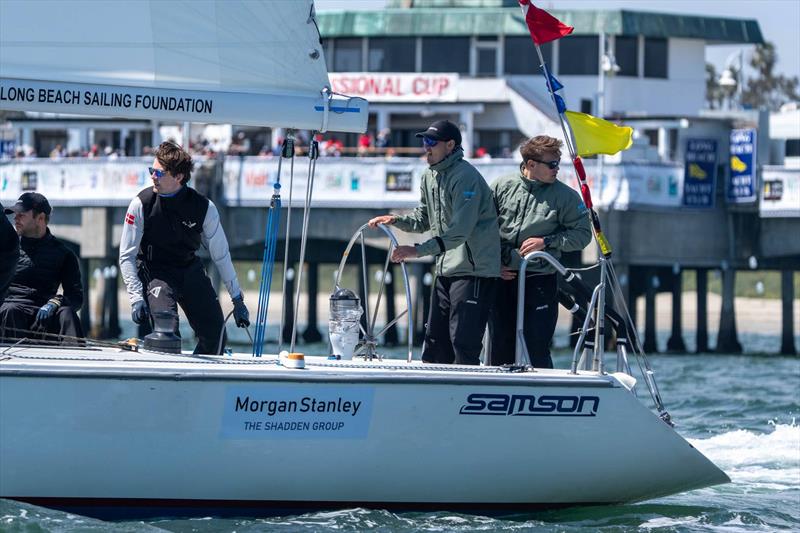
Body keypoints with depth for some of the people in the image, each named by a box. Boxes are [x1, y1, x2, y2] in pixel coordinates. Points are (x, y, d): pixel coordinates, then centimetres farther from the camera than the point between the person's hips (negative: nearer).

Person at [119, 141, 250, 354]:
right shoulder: (141, 204, -15)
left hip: (190, 270, 3)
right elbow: (127, 256, -10)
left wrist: (237, 299, 3)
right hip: (155, 272, -3)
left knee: (215, 337, 0)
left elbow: (221, 255, 0)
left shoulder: (203, 207, -11)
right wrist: (136, 298, -20)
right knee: (168, 329, -26)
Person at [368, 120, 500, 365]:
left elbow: (460, 230, -26)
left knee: (464, 344, -13)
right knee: (435, 341, 11)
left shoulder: (466, 177, -17)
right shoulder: (430, 176, 12)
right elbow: (423, 220, 24)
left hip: (474, 270, -9)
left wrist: (418, 250, -31)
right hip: (445, 270, 9)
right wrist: (396, 220, 5)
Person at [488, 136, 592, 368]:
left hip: (540, 281, -2)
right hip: (503, 279, 2)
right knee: (500, 351, 8)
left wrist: (546, 242, -10)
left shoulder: (565, 196, -1)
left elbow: (582, 234, 0)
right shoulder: (501, 188, 3)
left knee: (537, 351, -5)